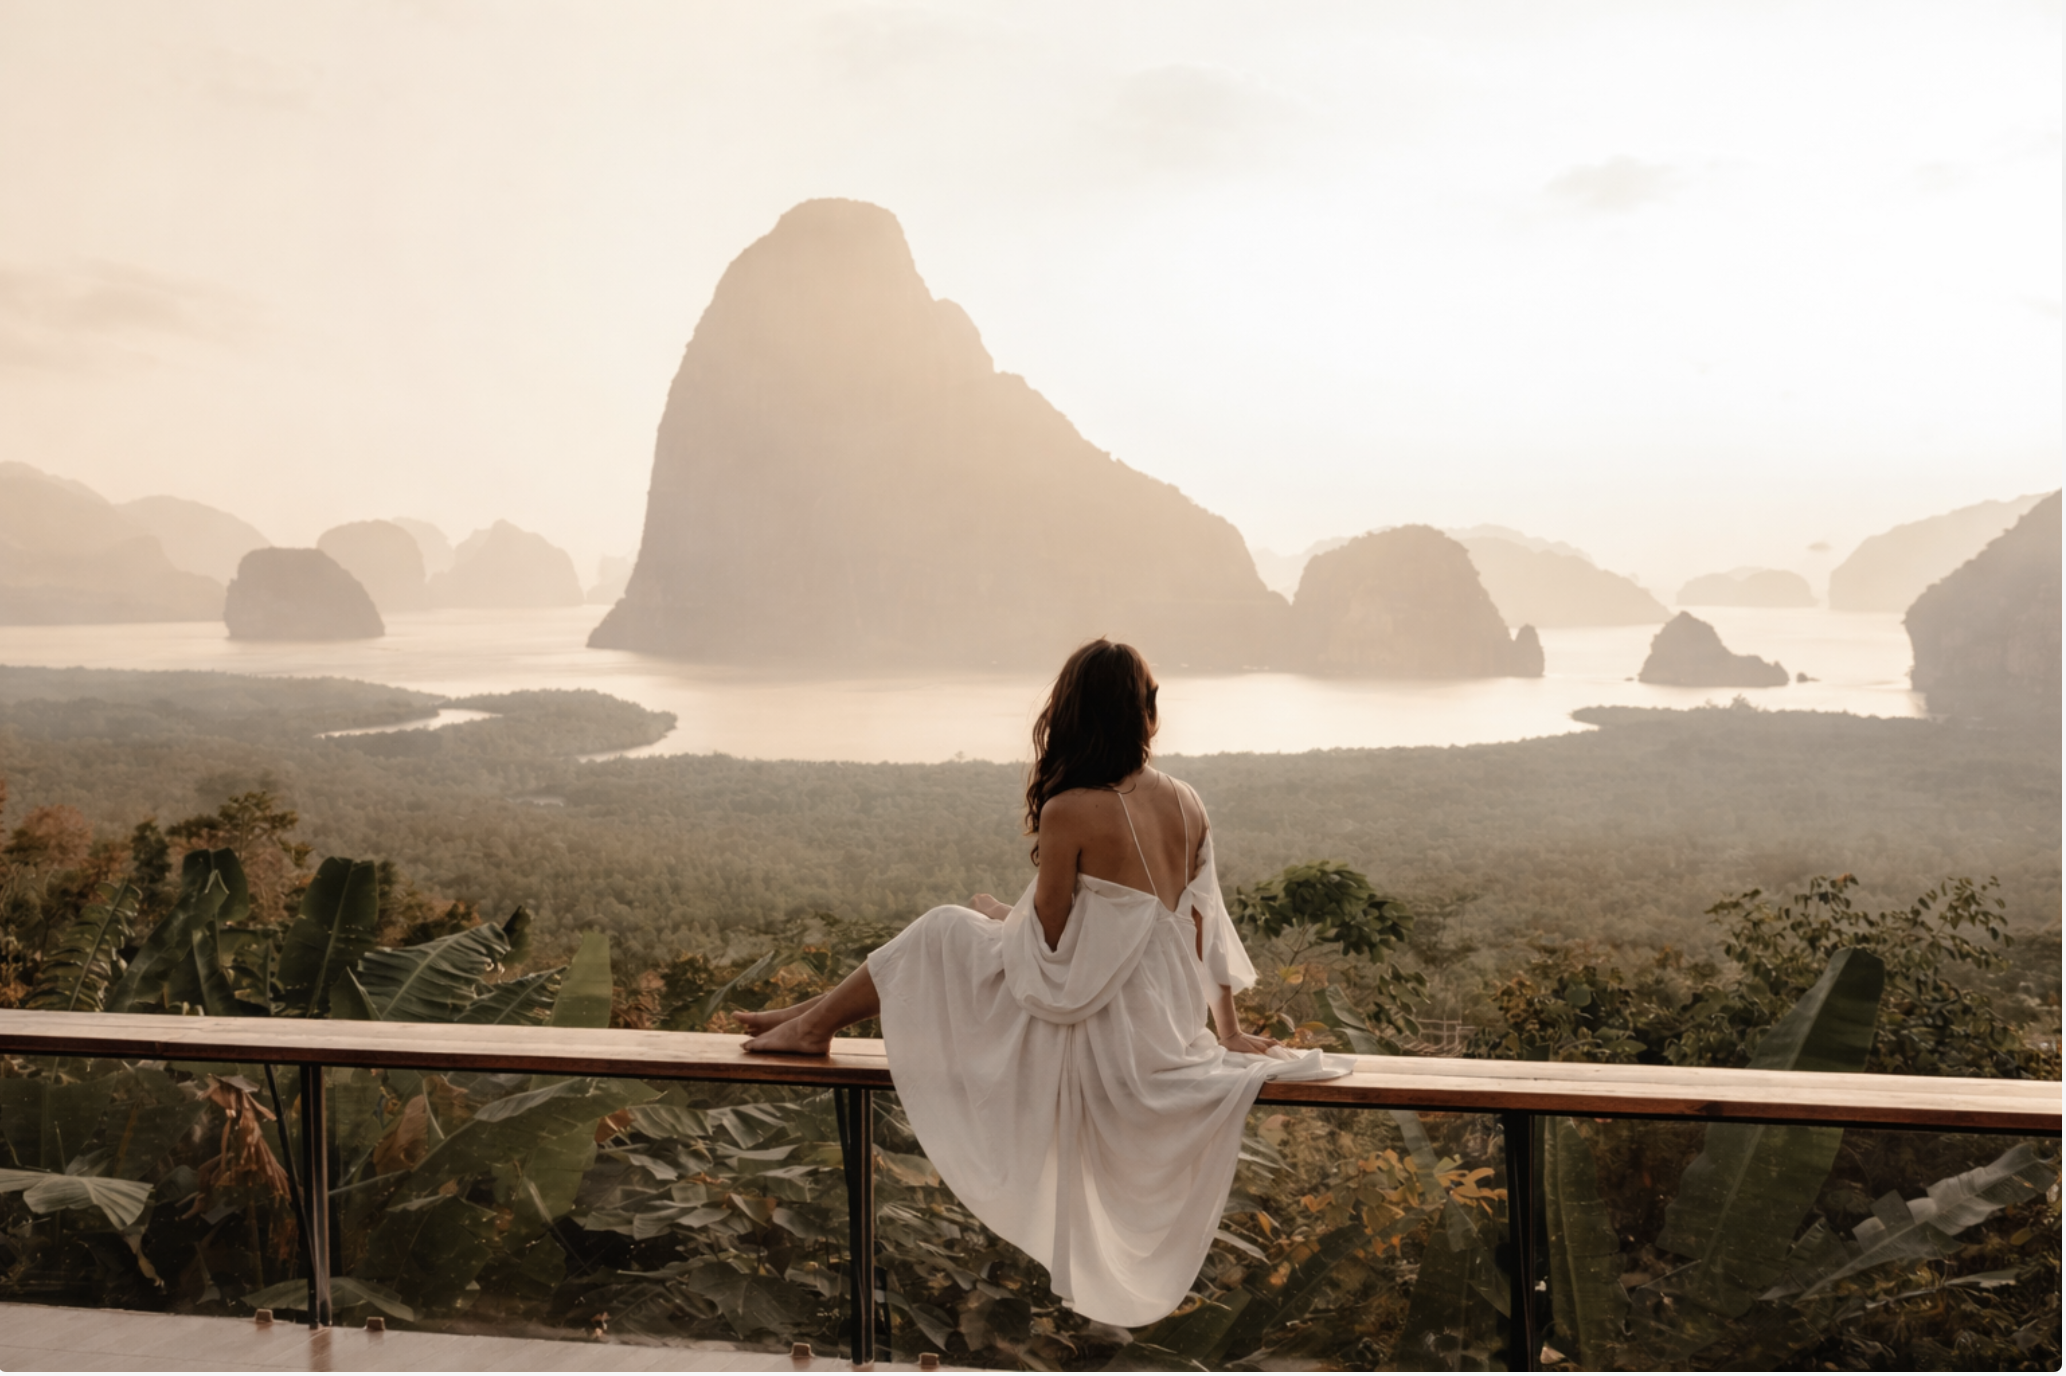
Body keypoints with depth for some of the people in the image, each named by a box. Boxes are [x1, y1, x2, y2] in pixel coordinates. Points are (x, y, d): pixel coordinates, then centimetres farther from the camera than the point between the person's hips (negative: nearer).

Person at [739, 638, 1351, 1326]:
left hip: (1103, 1032, -7)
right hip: (1168, 1031, 7)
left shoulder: (1069, 811, -18)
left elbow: (1047, 938, -12)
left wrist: (995, 917, 10)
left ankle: (816, 1021, 26)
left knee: (946, 931, 10)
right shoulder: (1185, 803, 0)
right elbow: (1204, 923, 7)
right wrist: (1228, 1031, 15)